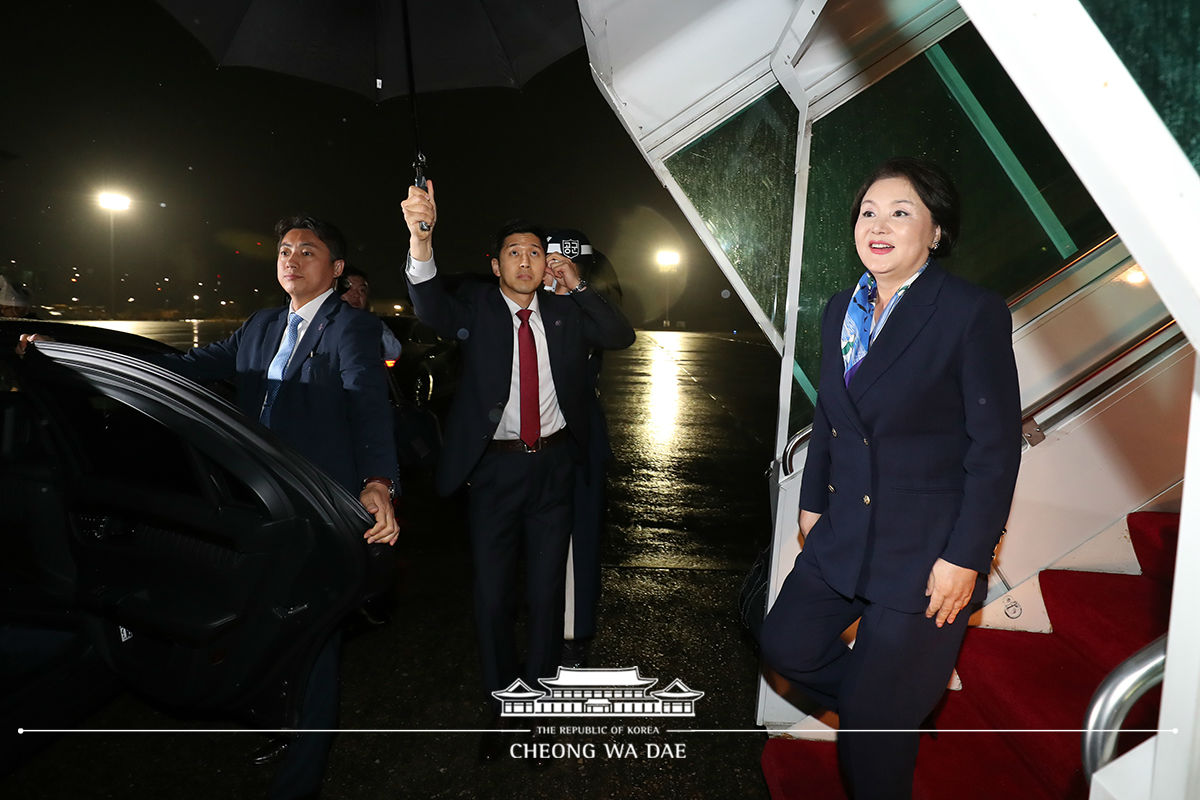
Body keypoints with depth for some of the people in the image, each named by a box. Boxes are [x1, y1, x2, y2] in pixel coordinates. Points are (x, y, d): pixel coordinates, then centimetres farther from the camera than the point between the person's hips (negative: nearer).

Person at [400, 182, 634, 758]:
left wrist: (578, 288, -9)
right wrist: (421, 240, -42)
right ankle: (500, 705, 28)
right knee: (493, 592, 8)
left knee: (547, 589, 12)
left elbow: (622, 337, -3)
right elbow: (433, 310, -24)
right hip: (494, 467, -2)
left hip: (552, 466, 2)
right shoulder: (476, 306, -3)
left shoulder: (565, 313, 5)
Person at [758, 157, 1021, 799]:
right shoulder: (840, 310, 6)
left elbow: (996, 446, -14)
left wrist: (964, 558, -15)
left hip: (928, 548, -7)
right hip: (843, 532, 7)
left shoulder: (975, 313, -14)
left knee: (873, 724, 5)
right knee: (785, 648, 17)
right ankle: (914, 691, 40)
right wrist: (812, 502, 14)